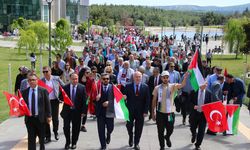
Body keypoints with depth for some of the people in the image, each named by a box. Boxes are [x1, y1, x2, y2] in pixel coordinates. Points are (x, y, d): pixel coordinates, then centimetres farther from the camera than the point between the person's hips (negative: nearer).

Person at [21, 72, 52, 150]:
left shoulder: (43, 91, -4)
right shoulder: (24, 92, 3)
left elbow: (47, 104, -3)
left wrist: (49, 116, -6)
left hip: (40, 118, -1)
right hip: (29, 118, 1)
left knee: (42, 137, 14)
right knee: (31, 138, 5)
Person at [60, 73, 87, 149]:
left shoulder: (82, 88, -4)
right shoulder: (65, 87, -1)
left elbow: (84, 100, -3)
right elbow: (61, 98, 3)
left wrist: (83, 111, -7)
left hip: (77, 111, -1)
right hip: (67, 111, 1)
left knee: (76, 128, 9)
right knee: (66, 127, 5)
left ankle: (74, 143, 27)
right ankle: (67, 142, 25)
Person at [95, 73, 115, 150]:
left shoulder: (113, 87, -1)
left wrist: (109, 102, -19)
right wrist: (96, 98, -23)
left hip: (109, 111, 0)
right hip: (100, 112, 0)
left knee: (110, 128, 8)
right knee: (101, 130, 5)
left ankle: (108, 135, 44)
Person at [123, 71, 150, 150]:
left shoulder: (145, 87, -2)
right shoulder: (128, 86, -1)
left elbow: (147, 100, -3)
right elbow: (125, 97, 2)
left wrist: (145, 111, -8)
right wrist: (124, 97, -23)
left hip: (140, 111, 0)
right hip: (130, 110, 0)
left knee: (138, 128, 6)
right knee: (129, 126, 8)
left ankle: (136, 143, 22)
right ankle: (131, 137, 39)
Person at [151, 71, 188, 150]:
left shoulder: (173, 86, -5)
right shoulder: (157, 88, -1)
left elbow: (182, 85, -25)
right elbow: (154, 101, 4)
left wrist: (185, 77, -45)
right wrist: (153, 113, 3)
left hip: (170, 112, 0)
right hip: (160, 113, 0)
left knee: (170, 130, 10)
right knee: (160, 131, 8)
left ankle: (167, 137, 45)